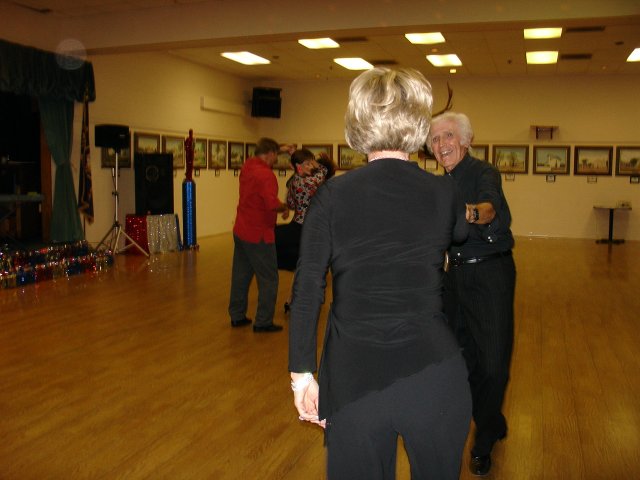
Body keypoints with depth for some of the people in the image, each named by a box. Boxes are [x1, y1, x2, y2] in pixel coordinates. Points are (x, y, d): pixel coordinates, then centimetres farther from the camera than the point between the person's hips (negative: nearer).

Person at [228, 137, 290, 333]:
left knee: (241, 275, 16)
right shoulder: (266, 174, -21)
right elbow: (272, 203, -33)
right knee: (268, 279, 2)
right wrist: (284, 207, -13)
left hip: (240, 231, 9)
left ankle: (237, 315, 26)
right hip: (259, 234, -9)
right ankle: (263, 322, 6)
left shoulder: (247, 166, 5)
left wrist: (279, 147, 25)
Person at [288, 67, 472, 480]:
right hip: (434, 375, 1)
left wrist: (303, 374, 1)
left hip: (354, 379, -1)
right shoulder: (444, 193, -1)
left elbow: (307, 293, -8)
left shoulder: (333, 195, -6)